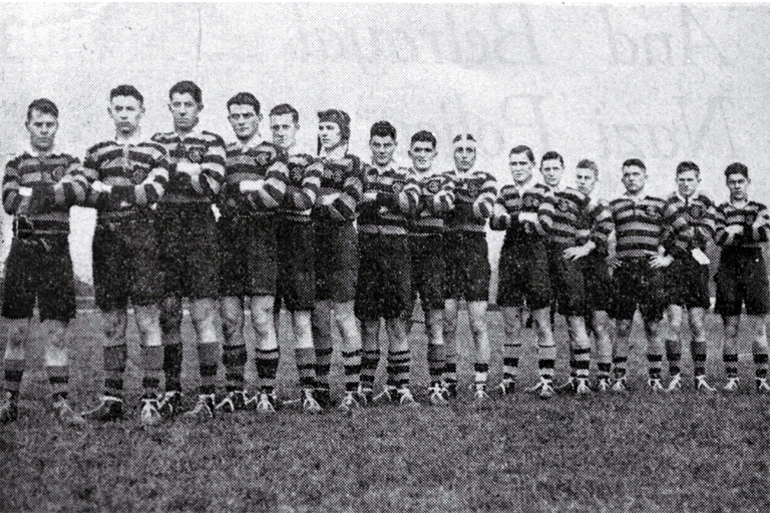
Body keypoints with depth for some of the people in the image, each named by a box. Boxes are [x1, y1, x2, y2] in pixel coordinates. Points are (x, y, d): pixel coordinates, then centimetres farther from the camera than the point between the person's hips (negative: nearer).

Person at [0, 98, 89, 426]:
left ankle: (60, 401, 1)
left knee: (56, 330, -1)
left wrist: (35, 192, -10)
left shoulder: (69, 162, 13)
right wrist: (57, 190, -10)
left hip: (57, 251, 0)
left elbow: (80, 192, -9)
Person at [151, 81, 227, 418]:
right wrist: (190, 172, -6)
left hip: (199, 235, -4)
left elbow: (211, 187, -10)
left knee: (202, 316, -4)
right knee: (167, 315, 6)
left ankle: (207, 396, 1)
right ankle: (171, 392, 15)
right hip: (164, 234, 4)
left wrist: (175, 167, -12)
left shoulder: (211, 143, 3)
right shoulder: (157, 143, 17)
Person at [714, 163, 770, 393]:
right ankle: (731, 378, 7)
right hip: (728, 268, 0)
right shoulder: (720, 210, 10)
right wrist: (750, 231, -7)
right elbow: (719, 238, -9)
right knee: (730, 328, 1)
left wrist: (737, 231, -6)